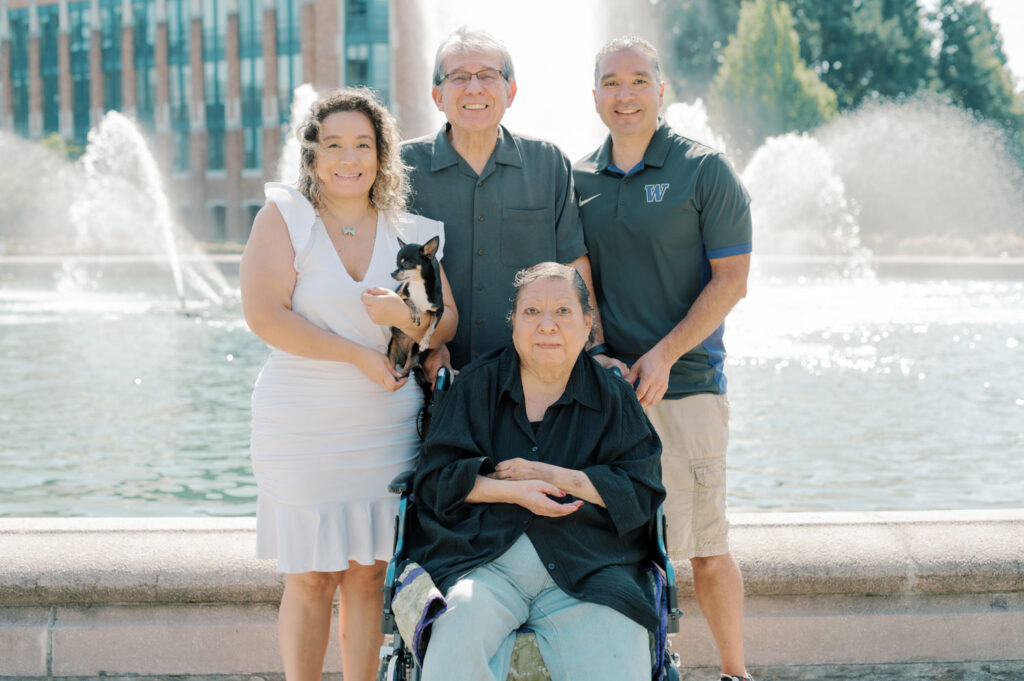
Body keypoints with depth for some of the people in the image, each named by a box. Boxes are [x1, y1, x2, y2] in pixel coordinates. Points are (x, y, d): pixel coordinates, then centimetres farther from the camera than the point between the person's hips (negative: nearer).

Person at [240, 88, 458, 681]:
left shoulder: (412, 233, 8)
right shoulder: (284, 218, -3)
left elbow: (450, 322, 7)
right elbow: (265, 316, -13)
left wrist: (409, 318, -16)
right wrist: (360, 354, -15)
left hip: (387, 429, 3)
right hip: (301, 428, -3)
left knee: (368, 576, 8)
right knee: (310, 580, 2)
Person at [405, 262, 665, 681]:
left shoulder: (614, 398, 14)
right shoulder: (475, 386, 12)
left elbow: (643, 492, 6)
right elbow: (435, 480, 6)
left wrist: (558, 477, -4)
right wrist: (512, 491, -9)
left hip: (589, 565, 1)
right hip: (484, 558, -1)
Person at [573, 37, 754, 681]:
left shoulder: (704, 169, -2)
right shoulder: (577, 179, 10)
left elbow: (731, 280, -6)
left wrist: (664, 354, -14)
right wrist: (586, 352, -2)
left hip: (685, 383, -4)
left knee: (706, 547, 0)